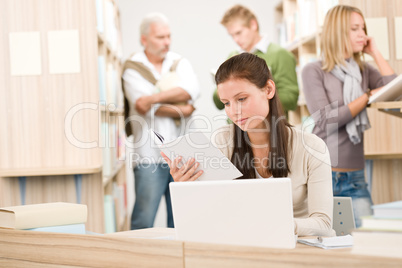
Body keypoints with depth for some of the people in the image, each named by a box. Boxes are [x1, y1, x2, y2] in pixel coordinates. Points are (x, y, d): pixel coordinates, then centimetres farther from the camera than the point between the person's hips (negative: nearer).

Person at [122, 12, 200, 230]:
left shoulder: (179, 63, 13)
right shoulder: (133, 69, 3)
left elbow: (192, 90, -8)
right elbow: (147, 108, -11)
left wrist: (153, 98, -16)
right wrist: (182, 110, -4)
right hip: (150, 155, -4)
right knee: (144, 220, -8)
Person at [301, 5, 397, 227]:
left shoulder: (364, 71, 12)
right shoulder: (313, 71, -2)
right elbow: (326, 119, -12)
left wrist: (375, 53, 3)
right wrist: (368, 96, -9)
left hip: (355, 177, 4)